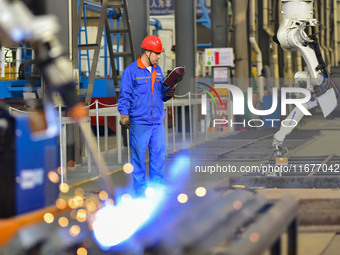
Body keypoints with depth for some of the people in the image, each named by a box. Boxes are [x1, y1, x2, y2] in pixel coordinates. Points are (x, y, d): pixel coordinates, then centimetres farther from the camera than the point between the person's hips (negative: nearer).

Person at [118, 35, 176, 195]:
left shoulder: (157, 71, 16)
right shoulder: (131, 71, -3)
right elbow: (125, 96, -5)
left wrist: (167, 93, 0)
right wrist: (124, 115, -14)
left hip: (157, 121, 6)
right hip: (139, 122, -6)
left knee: (158, 153, 5)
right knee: (138, 153, -1)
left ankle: (157, 184, 15)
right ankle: (139, 186, 8)